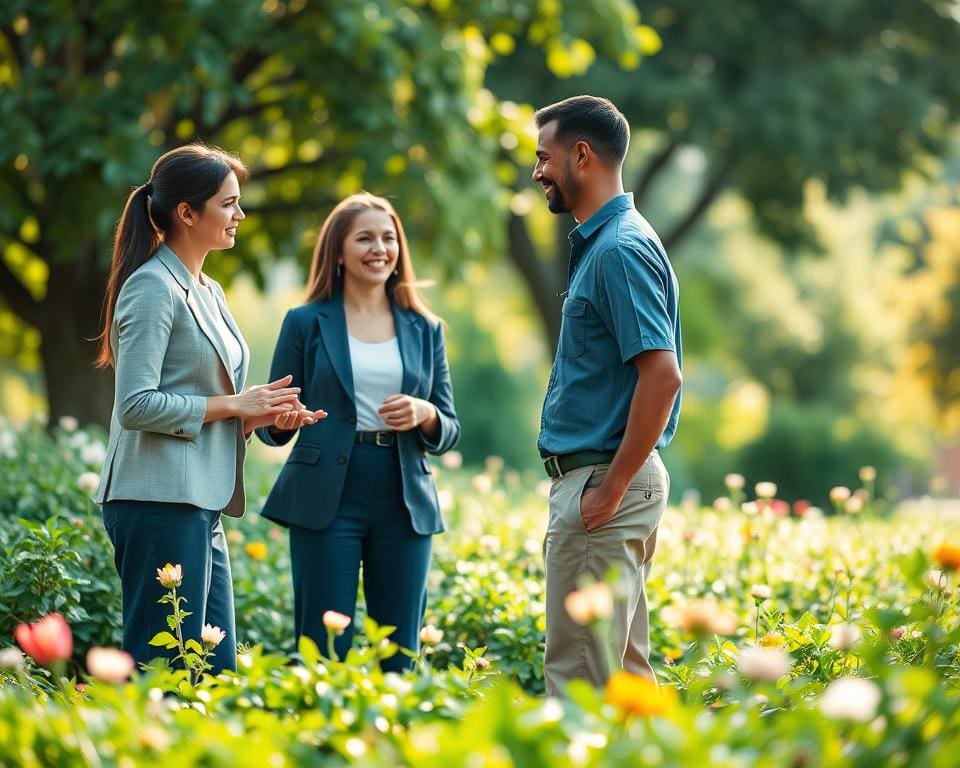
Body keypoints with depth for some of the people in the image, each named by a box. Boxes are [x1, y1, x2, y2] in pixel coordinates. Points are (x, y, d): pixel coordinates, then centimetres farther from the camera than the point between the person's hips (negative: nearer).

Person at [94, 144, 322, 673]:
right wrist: (234, 404, -12)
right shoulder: (153, 288, -10)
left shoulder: (208, 292, 19)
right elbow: (136, 406, -18)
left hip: (201, 505, 10)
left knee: (217, 670, 9)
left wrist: (261, 414, 7)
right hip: (160, 499, -10)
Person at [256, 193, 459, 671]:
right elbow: (272, 426, 6)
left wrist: (424, 415, -9)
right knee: (324, 653, -3)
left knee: (400, 656, 5)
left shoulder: (424, 329, 12)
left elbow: (449, 431, 13)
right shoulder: (306, 323, 5)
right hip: (326, 501, -3)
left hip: (404, 503, 3)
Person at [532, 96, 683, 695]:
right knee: (623, 668, 14)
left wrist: (612, 488, -22)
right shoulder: (600, 243, 16)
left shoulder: (620, 250, -16)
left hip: (601, 481, -11)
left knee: (580, 677, -8)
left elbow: (662, 375, -24)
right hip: (607, 477, 11)